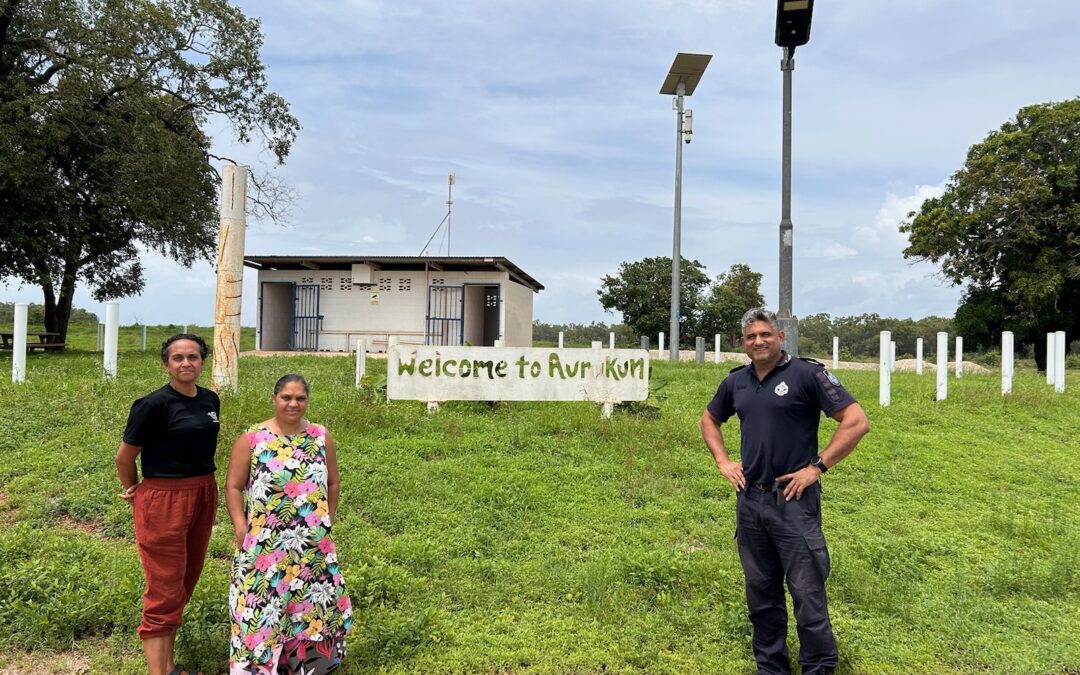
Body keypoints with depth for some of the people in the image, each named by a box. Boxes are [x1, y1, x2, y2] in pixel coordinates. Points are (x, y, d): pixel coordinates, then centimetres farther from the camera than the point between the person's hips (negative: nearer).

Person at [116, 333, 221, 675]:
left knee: (185, 583, 16)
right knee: (164, 591, -2)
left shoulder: (210, 400, 6)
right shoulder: (154, 404, -14)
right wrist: (134, 491, 10)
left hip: (204, 496, 7)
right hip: (163, 500, -7)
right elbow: (124, 456, -5)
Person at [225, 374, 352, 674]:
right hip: (264, 544, -3)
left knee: (312, 604, 9)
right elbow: (233, 487, -2)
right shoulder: (251, 439, -4)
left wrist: (327, 524, 7)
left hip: (313, 545, 3)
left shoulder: (321, 438, 4)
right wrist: (241, 529, -9)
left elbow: (332, 484, 12)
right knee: (264, 605, 0)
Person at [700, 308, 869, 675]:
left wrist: (817, 467, -13)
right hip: (749, 500, 6)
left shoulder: (807, 373, -8)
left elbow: (857, 422, -11)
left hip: (793, 500, -5)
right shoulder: (736, 381, 8)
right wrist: (722, 461, 11)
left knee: (807, 592, 0)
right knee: (761, 593, 14)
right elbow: (709, 419, 25)